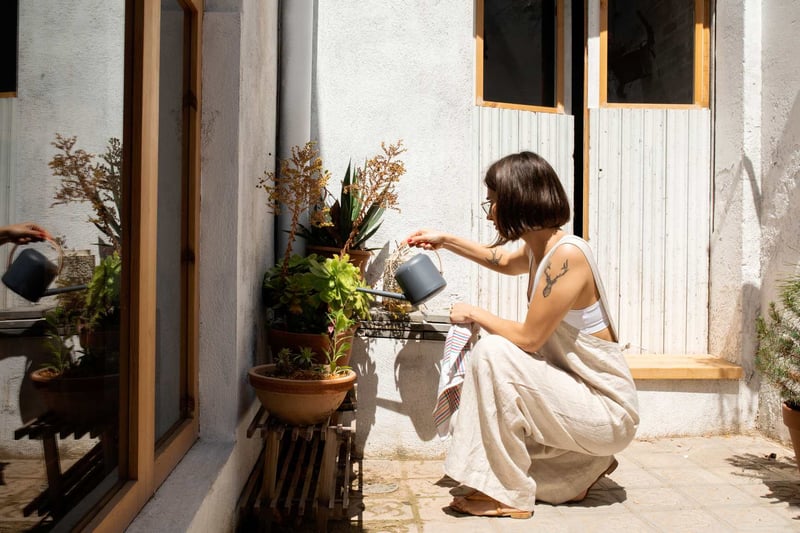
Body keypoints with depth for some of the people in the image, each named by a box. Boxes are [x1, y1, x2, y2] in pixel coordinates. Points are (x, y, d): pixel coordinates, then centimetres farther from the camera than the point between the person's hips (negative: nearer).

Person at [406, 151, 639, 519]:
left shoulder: (566, 254, -24)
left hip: (608, 412, -9)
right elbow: (504, 261, 28)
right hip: (579, 393, 9)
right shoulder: (539, 248, 3)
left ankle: (507, 494, -11)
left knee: (491, 352, -22)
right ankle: (582, 466, 17)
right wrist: (445, 241, 26)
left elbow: (529, 338, -22)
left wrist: (473, 314, -7)